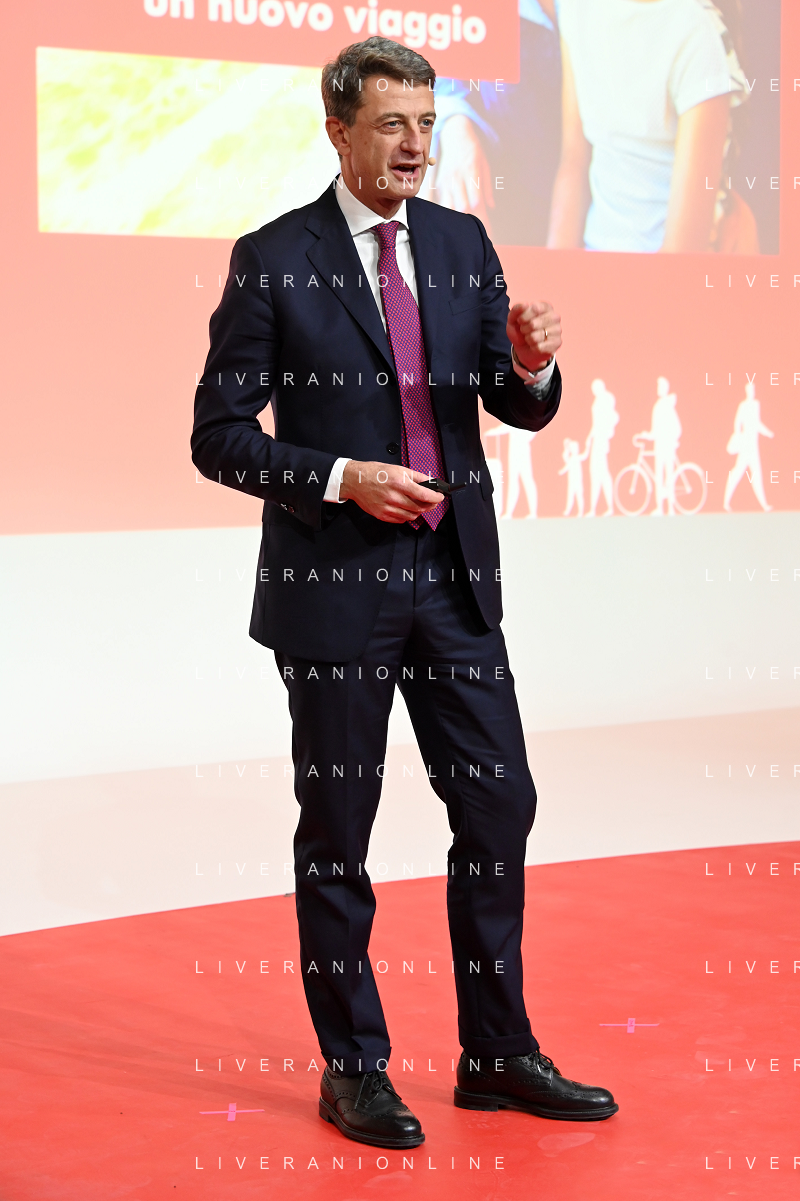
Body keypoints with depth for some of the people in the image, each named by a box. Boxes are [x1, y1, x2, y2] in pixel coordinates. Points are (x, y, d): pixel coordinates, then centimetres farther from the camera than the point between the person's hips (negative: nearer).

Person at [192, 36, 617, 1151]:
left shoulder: (462, 243, 9)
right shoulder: (273, 260, -5)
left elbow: (522, 411, 11)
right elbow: (218, 435, -6)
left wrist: (532, 364, -12)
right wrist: (342, 478, -17)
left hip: (453, 579, 5)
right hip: (334, 586, -4)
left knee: (499, 807, 6)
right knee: (337, 830, 5)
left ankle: (497, 1055, 20)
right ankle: (354, 1070, 18)